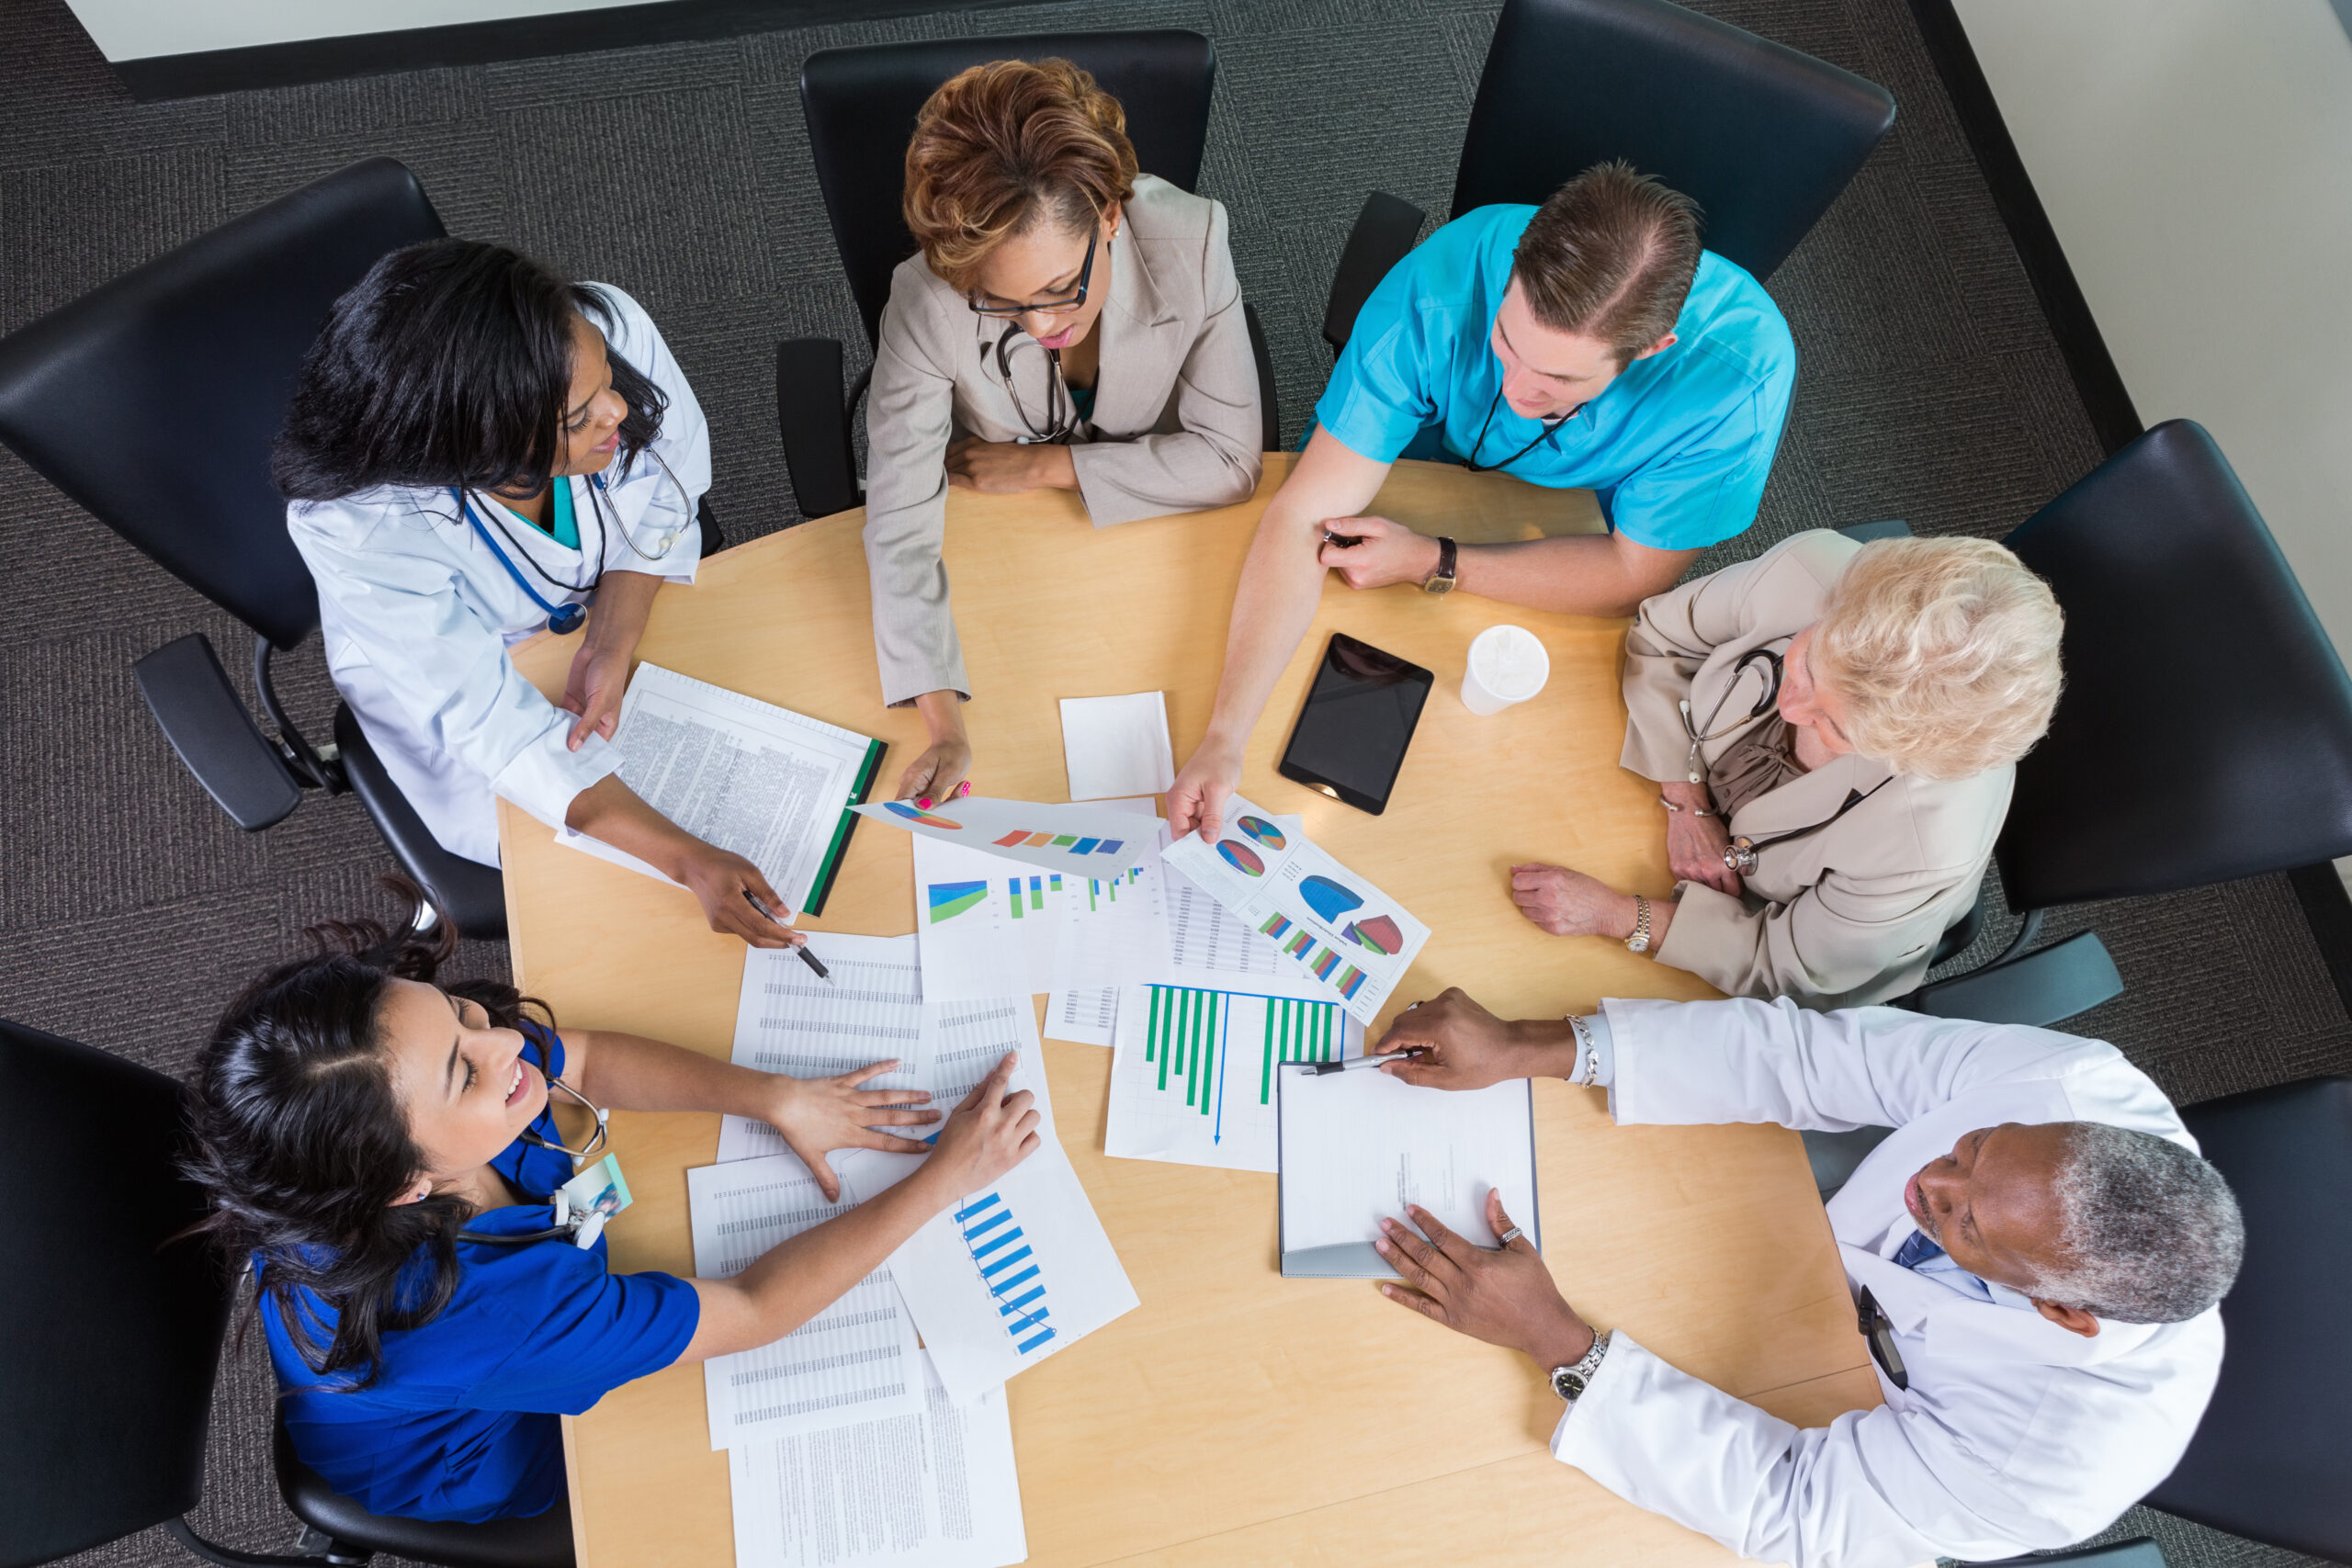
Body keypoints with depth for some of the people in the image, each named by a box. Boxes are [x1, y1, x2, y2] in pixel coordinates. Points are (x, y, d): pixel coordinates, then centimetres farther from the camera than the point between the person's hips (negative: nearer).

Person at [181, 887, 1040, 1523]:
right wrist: (947, 1176, -32)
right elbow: (753, 1310, -35)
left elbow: (589, 1057, -12)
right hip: (475, 1470, -5)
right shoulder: (475, 1309, -48)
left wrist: (780, 1099, -21)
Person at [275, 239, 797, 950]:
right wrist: (688, 858, -43)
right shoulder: (360, 527, -39)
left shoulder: (610, 327, -33)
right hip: (454, 673, -3)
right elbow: (493, 725, -34)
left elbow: (666, 496, -14)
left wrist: (610, 650, -27)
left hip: (631, 606, 3)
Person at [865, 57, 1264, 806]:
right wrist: (945, 727, -41)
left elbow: (1231, 460, -20)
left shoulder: (1190, 243, -28)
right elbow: (899, 525, -30)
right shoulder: (927, 303, -30)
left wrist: (1044, 467, -22)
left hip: (1157, 528, 1)